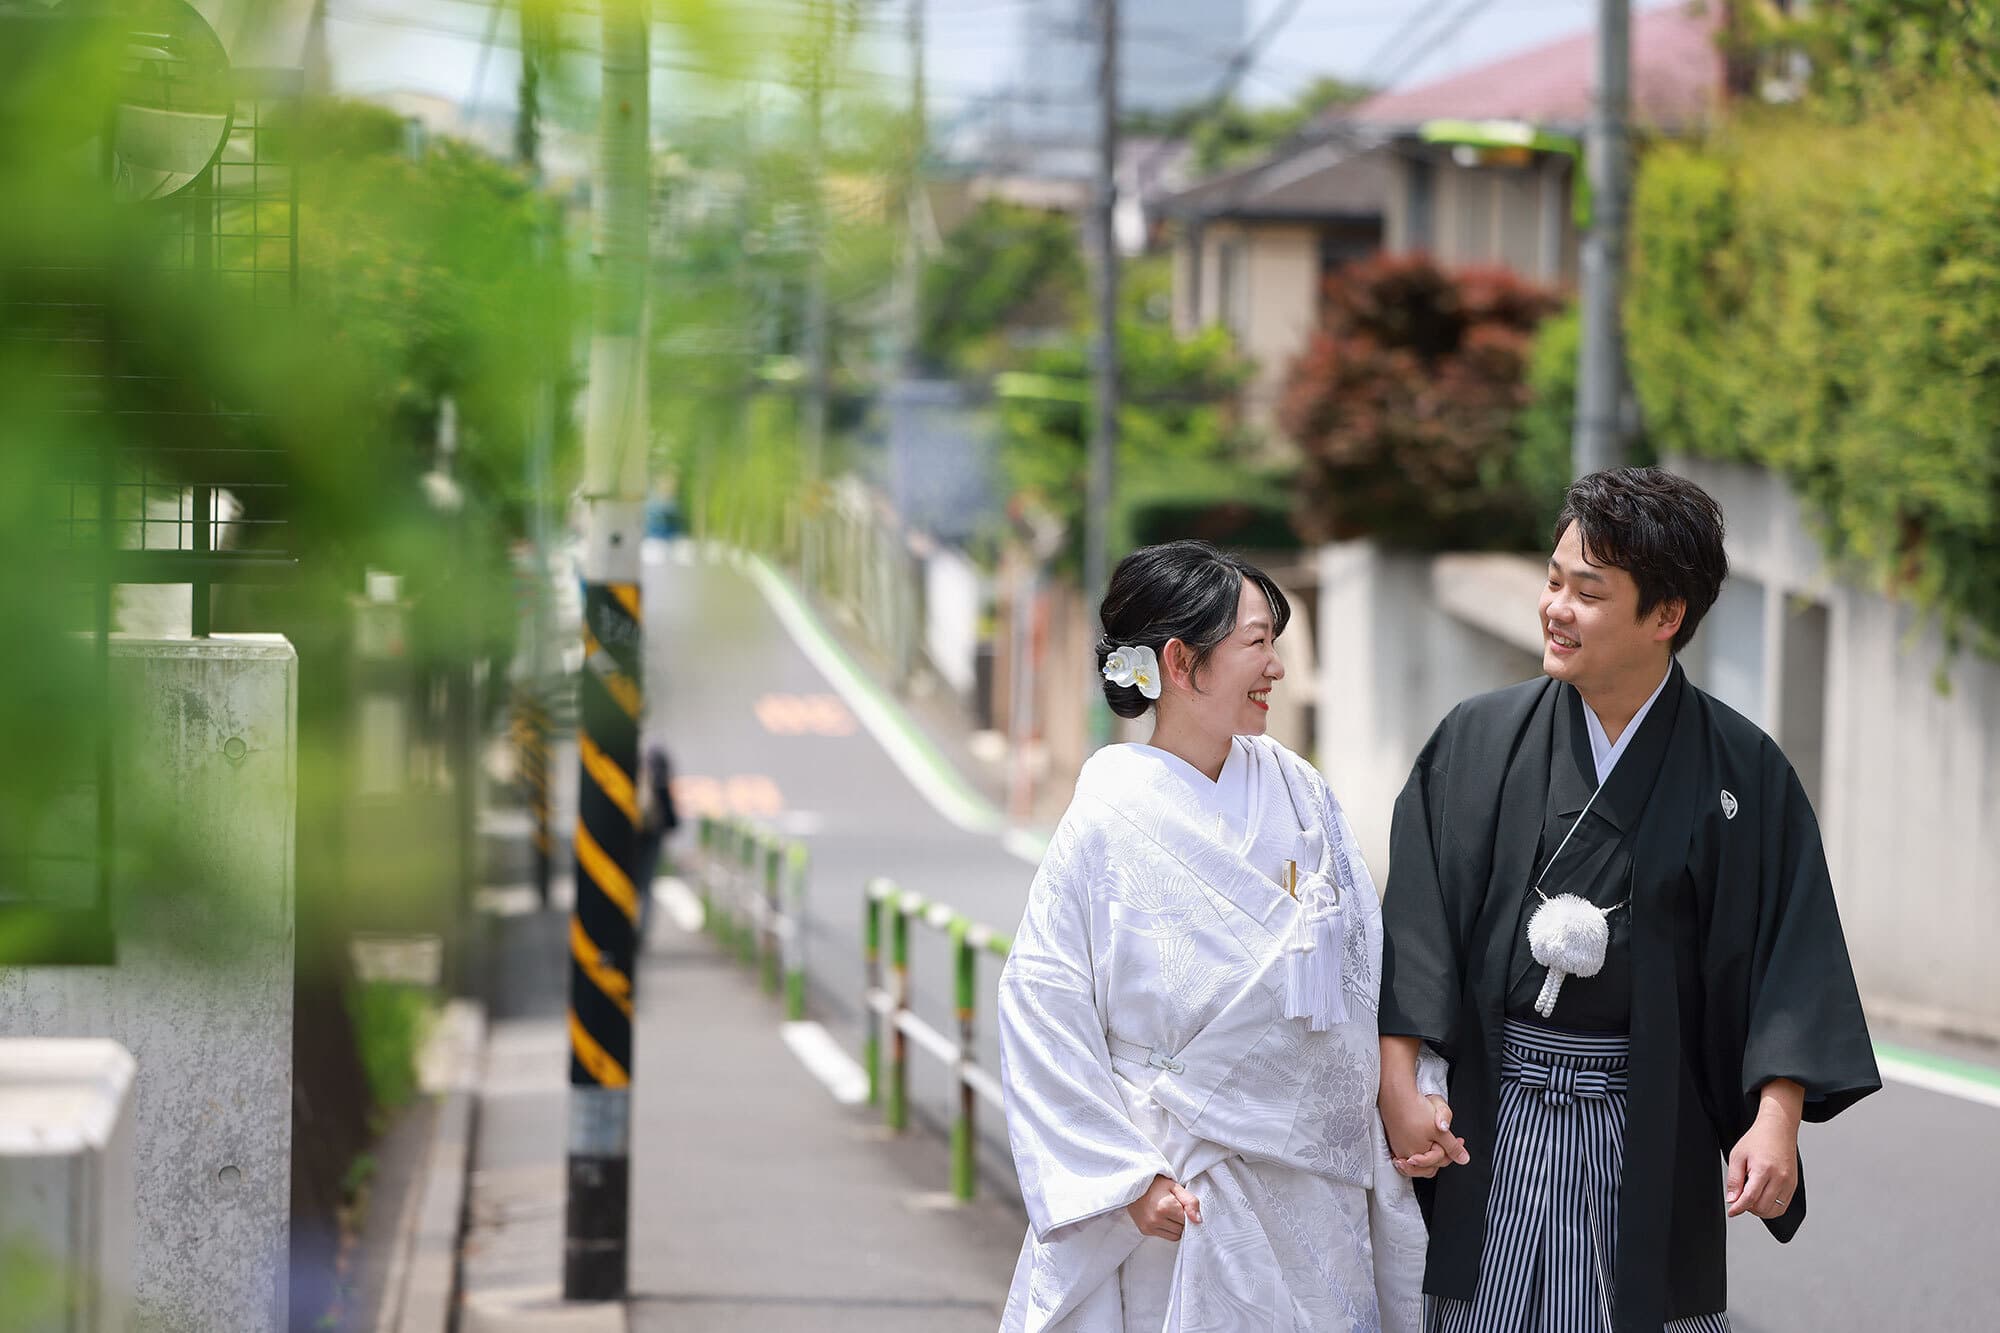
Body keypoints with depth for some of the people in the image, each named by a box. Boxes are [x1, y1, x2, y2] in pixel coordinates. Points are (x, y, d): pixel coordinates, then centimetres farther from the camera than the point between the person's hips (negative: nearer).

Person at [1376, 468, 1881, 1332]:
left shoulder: (1742, 772, -2)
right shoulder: (1476, 743, 2)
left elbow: (1787, 954, -5)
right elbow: (1413, 927, 0)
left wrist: (1776, 1119, -16)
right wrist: (1398, 1085, -10)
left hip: (1652, 1134, -1)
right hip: (1494, 1122, 1)